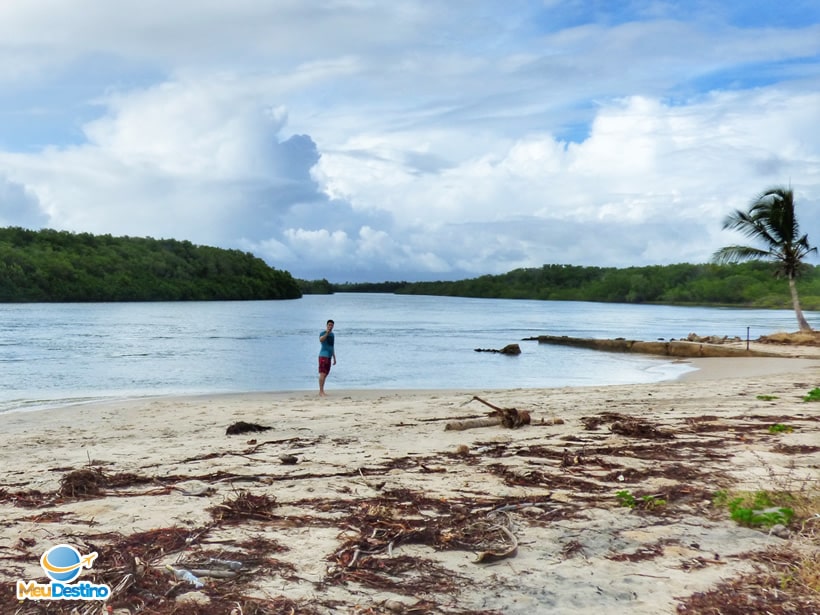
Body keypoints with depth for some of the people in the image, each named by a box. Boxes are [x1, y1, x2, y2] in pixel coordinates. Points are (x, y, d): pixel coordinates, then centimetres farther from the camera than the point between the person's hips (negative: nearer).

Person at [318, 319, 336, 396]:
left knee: (325, 374, 8)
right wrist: (327, 333, -41)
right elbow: (320, 340, -30)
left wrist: (334, 358, 22)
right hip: (323, 355, -8)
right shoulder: (323, 333, -6)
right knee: (322, 373, -13)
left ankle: (321, 391, 13)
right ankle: (321, 391, -13)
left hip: (329, 356, 8)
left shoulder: (332, 335, 17)